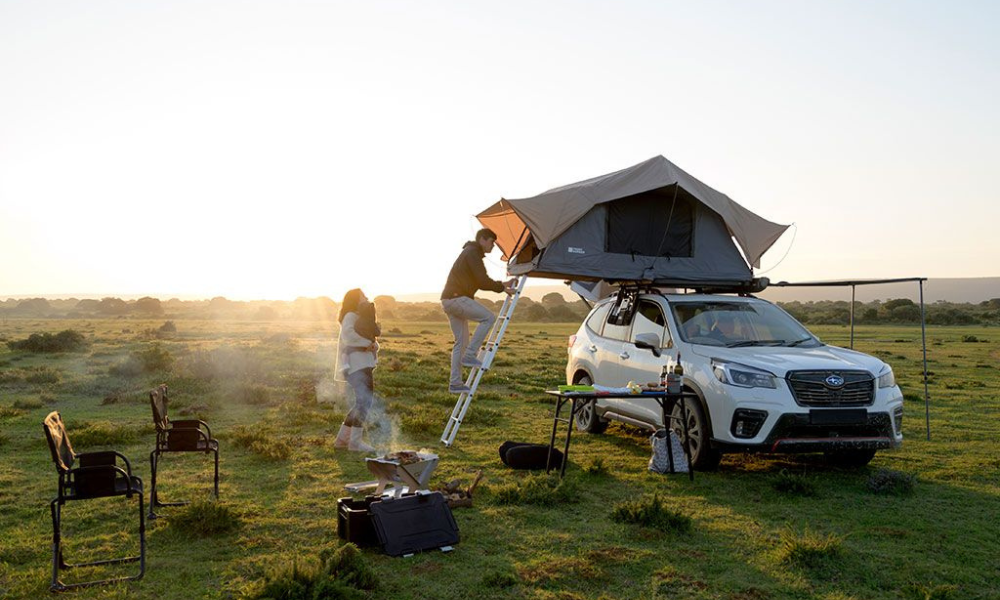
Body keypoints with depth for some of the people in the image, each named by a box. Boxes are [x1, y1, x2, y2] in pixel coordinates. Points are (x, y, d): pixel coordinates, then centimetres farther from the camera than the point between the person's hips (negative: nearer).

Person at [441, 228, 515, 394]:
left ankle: (455, 383, 9)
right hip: (457, 298, -11)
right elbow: (483, 281, -17)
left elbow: (480, 282, 27)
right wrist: (502, 288, -6)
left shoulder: (470, 253, 24)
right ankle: (469, 355, -13)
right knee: (488, 317, -14)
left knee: (461, 341, 9)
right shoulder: (472, 253, -8)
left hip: (450, 300, 11)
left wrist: (502, 284, 21)